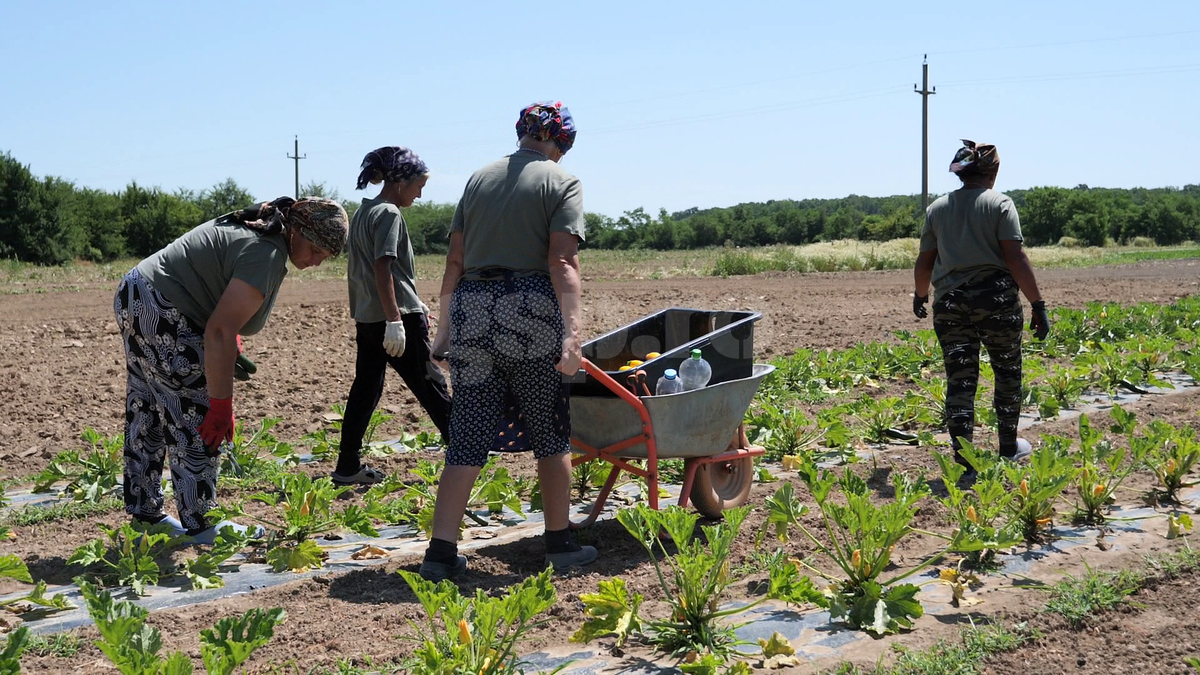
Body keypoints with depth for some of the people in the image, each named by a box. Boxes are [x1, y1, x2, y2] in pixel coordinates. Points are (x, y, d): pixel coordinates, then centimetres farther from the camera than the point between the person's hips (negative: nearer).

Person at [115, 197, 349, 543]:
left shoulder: (257, 228, 9)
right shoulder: (265, 255, -21)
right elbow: (219, 333, -26)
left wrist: (230, 340, 13)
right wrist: (222, 406, -23)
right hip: (162, 318, -11)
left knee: (147, 415, 18)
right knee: (199, 423, -4)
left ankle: (145, 511, 31)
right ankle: (199, 525, 5)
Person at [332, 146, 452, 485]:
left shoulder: (362, 213, 16)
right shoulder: (389, 214, -12)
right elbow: (383, 269, -21)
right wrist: (395, 321, -24)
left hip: (367, 317, 9)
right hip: (397, 317, -9)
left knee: (365, 389, 10)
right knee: (430, 386, -1)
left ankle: (348, 466, 11)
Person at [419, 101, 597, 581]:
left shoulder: (479, 180, 15)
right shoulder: (561, 182, 2)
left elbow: (455, 262, 12)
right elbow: (562, 261, -12)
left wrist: (445, 328, 17)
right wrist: (572, 333, -17)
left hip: (471, 309, 4)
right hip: (531, 311, -4)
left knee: (467, 438, 5)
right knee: (551, 433, 10)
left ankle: (440, 551, 2)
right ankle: (559, 543, 18)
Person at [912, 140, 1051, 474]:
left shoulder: (937, 208, 8)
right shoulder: (1000, 203, -4)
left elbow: (924, 262, 13)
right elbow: (1016, 258, -11)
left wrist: (920, 295, 31)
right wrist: (1038, 304, -7)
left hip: (949, 304, 3)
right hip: (996, 300, -3)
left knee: (960, 381, 4)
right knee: (1007, 373, 16)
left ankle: (964, 462, 1)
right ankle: (1008, 447, 30)